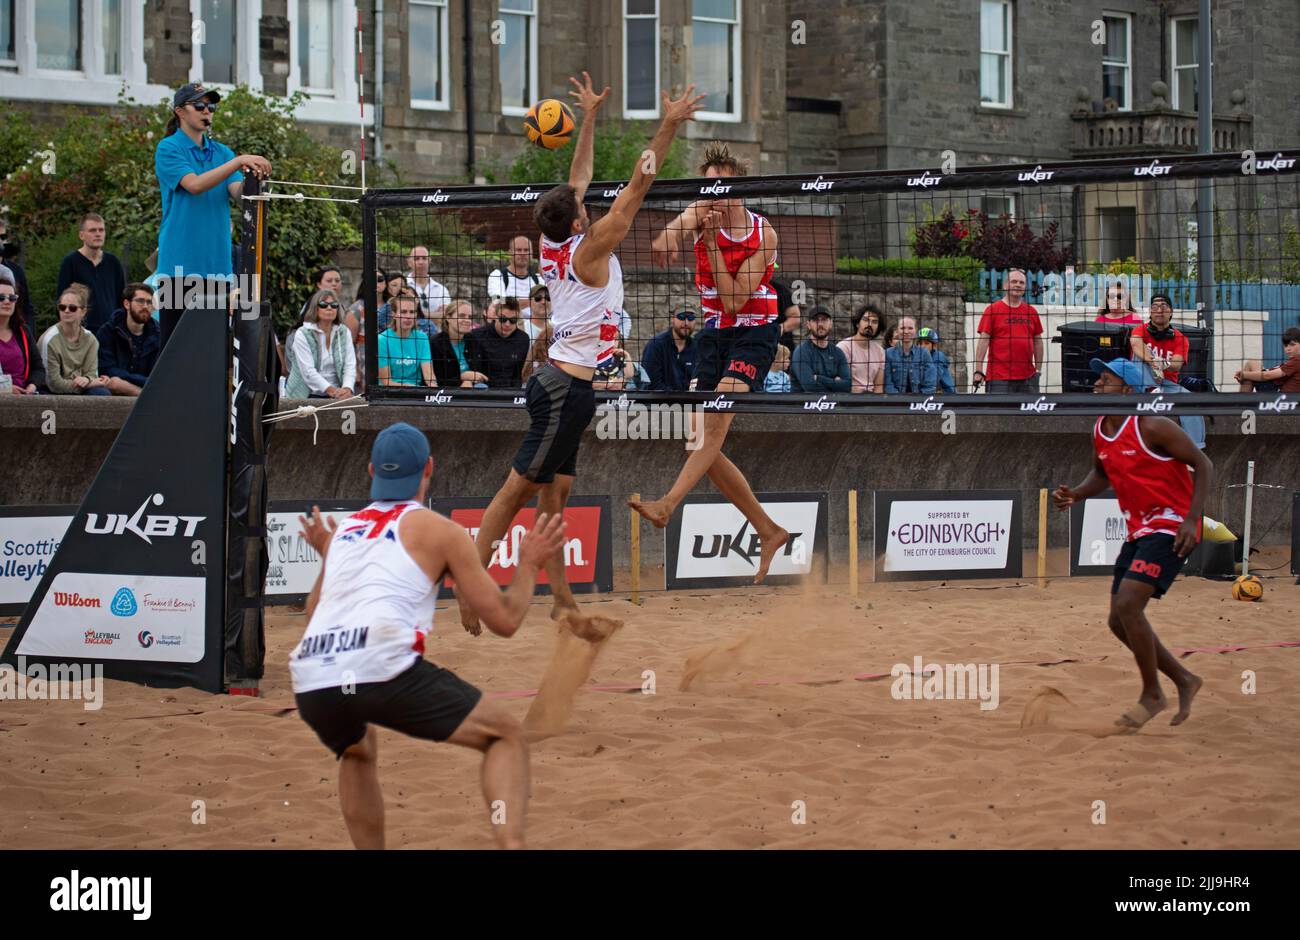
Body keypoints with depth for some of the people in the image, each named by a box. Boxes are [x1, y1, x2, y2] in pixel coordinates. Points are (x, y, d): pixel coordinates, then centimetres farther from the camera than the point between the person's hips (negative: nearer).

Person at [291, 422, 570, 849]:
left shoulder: (342, 531, 27)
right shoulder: (439, 530, 14)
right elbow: (504, 620, 13)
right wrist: (529, 564, 29)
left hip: (311, 683, 5)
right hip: (384, 670, -5)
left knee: (358, 751, 38)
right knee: (507, 735, 10)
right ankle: (511, 844, -13)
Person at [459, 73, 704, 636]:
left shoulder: (554, 245, 8)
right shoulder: (589, 250, -12)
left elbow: (578, 180, 20)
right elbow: (637, 189, -13)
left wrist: (590, 118, 26)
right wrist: (668, 128, -12)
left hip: (562, 381, 9)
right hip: (567, 386, -9)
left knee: (554, 491, 7)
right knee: (518, 488, -8)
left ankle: (561, 600, 10)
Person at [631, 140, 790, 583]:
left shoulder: (764, 234, -11)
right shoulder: (702, 212, -3)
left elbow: (734, 300, -16)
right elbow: (678, 224, -25)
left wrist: (713, 243, -20)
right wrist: (668, 237, -47)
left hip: (755, 333, -5)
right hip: (713, 333, 5)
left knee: (716, 416, -27)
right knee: (702, 439, -1)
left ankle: (668, 504, -41)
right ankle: (768, 531, 9)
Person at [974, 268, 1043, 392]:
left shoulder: (1031, 311, 13)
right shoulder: (992, 310, 1)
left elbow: (1037, 341, 18)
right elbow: (983, 340, -4)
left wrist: (1038, 370, 15)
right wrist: (978, 370, -11)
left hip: (1028, 377, 4)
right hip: (999, 376, -4)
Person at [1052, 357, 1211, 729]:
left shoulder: (1151, 426, -18)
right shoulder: (1099, 431, 5)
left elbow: (1203, 465, -14)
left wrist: (1191, 518, -22)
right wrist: (1076, 495, 2)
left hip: (1170, 527, -9)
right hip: (1138, 530, 9)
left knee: (1127, 604, -21)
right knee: (1119, 622, 7)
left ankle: (1152, 696, -5)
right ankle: (1184, 681, 24)